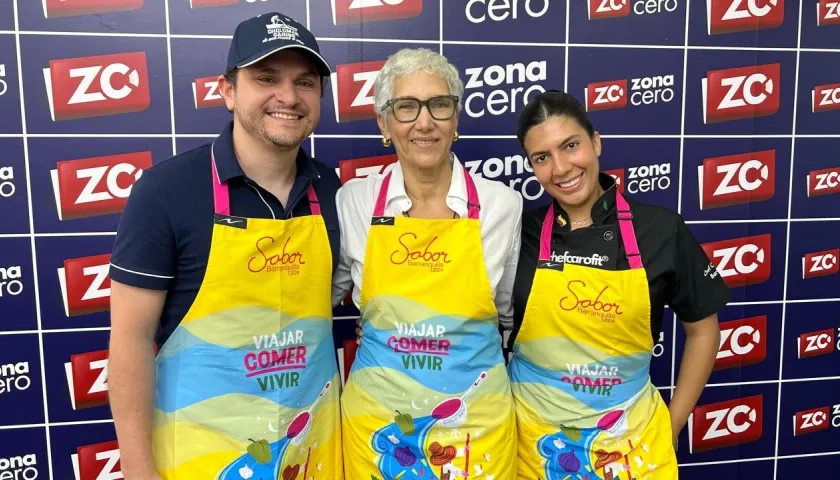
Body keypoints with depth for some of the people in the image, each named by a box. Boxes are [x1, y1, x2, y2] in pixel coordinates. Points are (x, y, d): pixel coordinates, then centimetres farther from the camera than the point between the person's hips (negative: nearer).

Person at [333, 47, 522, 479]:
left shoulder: (502, 204, -7)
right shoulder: (353, 202, -6)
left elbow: (514, 314, 7)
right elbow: (321, 296, 8)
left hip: (475, 415, 0)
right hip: (377, 413, 1)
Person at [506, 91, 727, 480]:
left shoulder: (660, 230, -9)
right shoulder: (518, 232, -8)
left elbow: (703, 329, 2)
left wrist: (672, 425, 2)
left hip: (632, 437, 0)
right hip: (535, 437, 1)